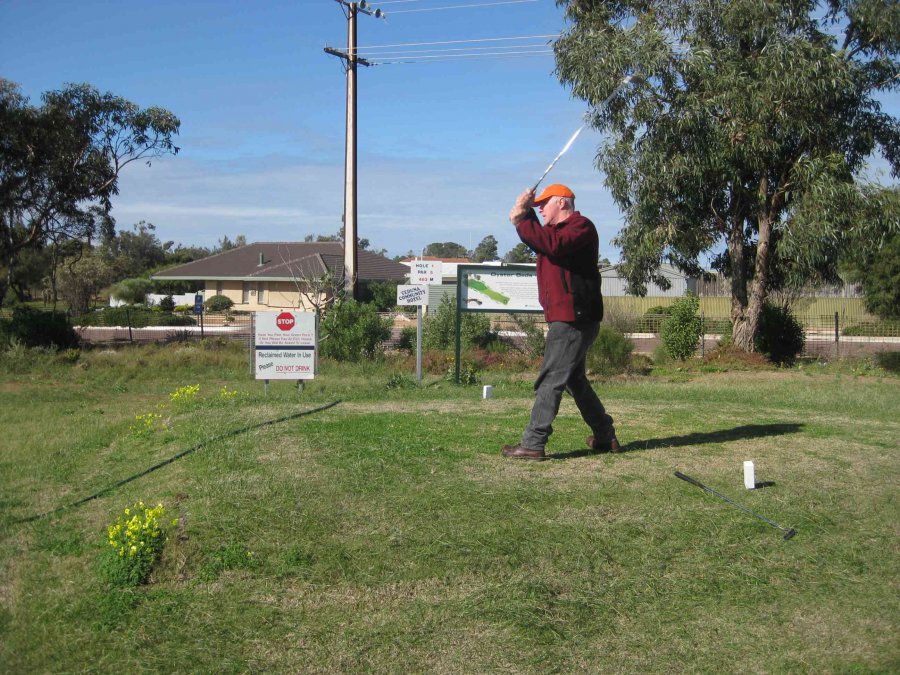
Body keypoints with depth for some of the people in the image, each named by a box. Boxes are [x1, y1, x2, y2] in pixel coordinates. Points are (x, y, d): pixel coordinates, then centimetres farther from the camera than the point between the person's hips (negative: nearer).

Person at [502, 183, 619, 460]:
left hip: (574, 319, -11)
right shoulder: (558, 230, 24)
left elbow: (553, 244, -26)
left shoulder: (581, 226, -9)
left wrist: (522, 219, -21)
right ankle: (605, 437, 27)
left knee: (550, 380, -12)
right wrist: (523, 217, 0)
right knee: (575, 380, 18)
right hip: (567, 318, 11)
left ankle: (533, 444, -12)